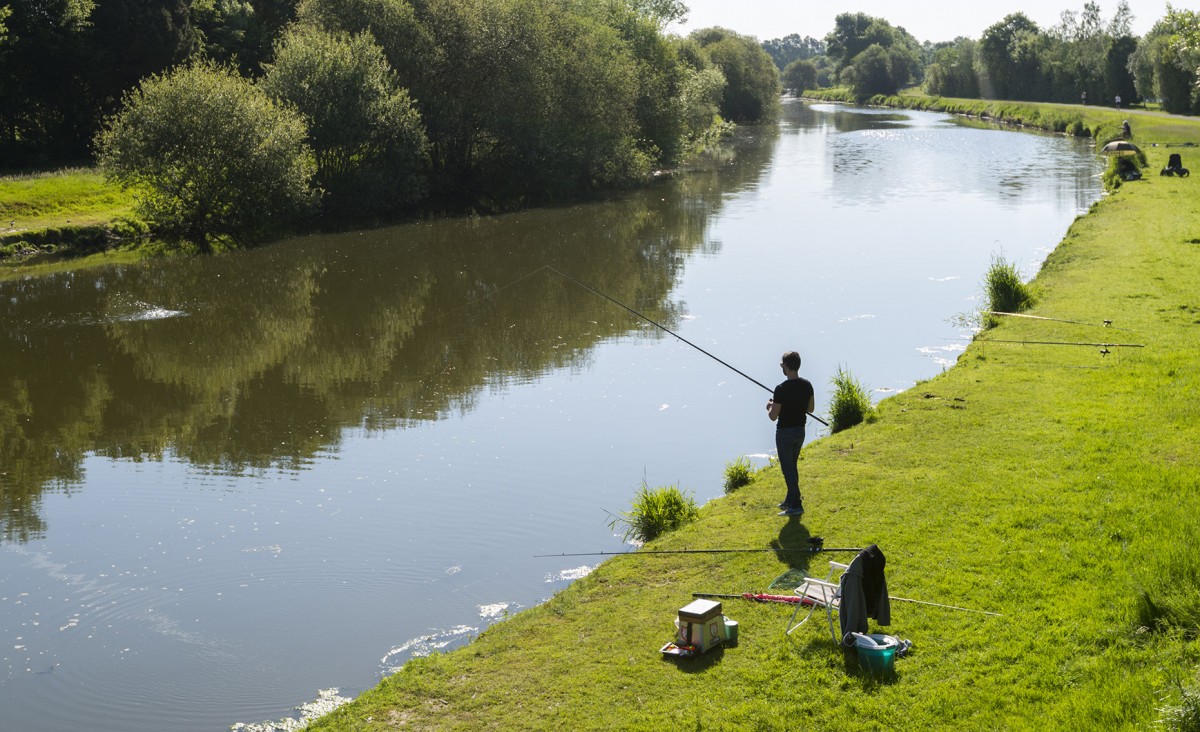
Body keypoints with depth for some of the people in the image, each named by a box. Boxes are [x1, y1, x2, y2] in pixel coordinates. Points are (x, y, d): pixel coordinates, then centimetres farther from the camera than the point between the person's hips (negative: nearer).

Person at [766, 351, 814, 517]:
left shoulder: (782, 389, -22)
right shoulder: (807, 385, -2)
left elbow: (773, 417, -18)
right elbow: (811, 408, 10)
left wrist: (769, 407, 3)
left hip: (785, 433, -7)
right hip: (800, 430, 7)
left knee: (788, 469, 0)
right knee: (792, 466, 21)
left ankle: (796, 506, 1)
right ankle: (790, 500, 32)